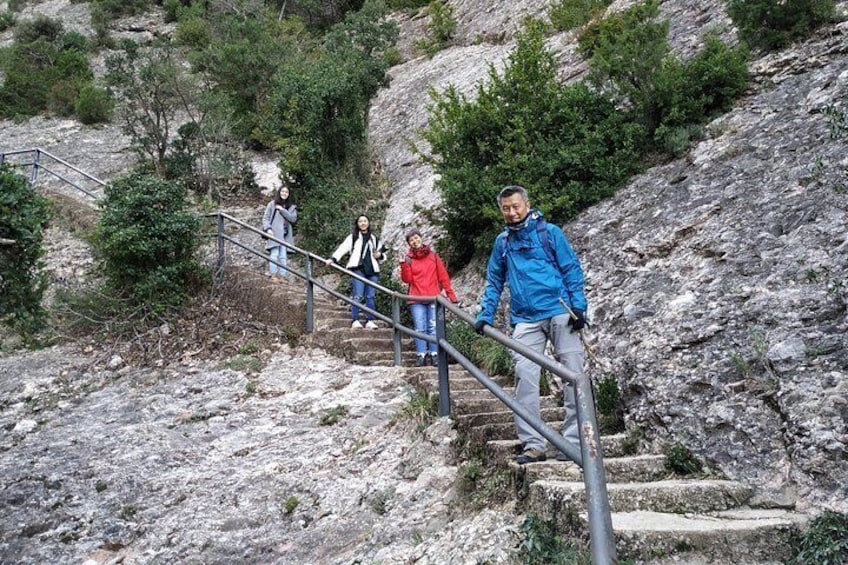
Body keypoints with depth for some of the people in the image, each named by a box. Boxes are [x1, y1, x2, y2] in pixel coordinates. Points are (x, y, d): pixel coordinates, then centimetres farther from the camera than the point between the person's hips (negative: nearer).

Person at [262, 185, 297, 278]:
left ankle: (283, 276, 0)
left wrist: (282, 210, -7)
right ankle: (273, 274, -11)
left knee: (283, 256, -1)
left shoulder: (291, 207, 14)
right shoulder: (272, 204, 8)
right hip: (274, 234, -2)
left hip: (285, 235, 3)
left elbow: (293, 218, -2)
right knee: (274, 255, -11)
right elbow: (265, 218, 5)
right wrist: (268, 228, -10)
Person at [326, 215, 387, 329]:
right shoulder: (353, 237, 10)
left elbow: (383, 254, 27)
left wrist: (380, 255, 3)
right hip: (358, 269, -3)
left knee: (370, 296, 2)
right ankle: (355, 320, -7)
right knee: (358, 295, -11)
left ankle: (370, 320, 7)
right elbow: (343, 248, -4)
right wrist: (333, 259, -19)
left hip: (372, 270, 3)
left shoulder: (375, 239, 21)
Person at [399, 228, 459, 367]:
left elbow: (443, 276, 8)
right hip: (417, 299, 0)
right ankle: (421, 356, -1)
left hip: (433, 297, 0)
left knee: (433, 328, -1)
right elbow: (407, 279, 0)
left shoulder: (433, 256, 9)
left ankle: (433, 355, 4)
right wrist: (404, 265, -13)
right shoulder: (409, 258, 8)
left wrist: (450, 293, 3)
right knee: (420, 328, -3)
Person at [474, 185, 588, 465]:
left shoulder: (549, 232, 4)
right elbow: (494, 282, 20)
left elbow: (572, 270, 2)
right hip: (525, 319, 3)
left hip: (559, 312, -3)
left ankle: (575, 441, 5)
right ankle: (532, 444, -2)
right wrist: (485, 315, 8)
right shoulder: (502, 242, 15)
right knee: (524, 378, -6)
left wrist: (578, 306, -8)